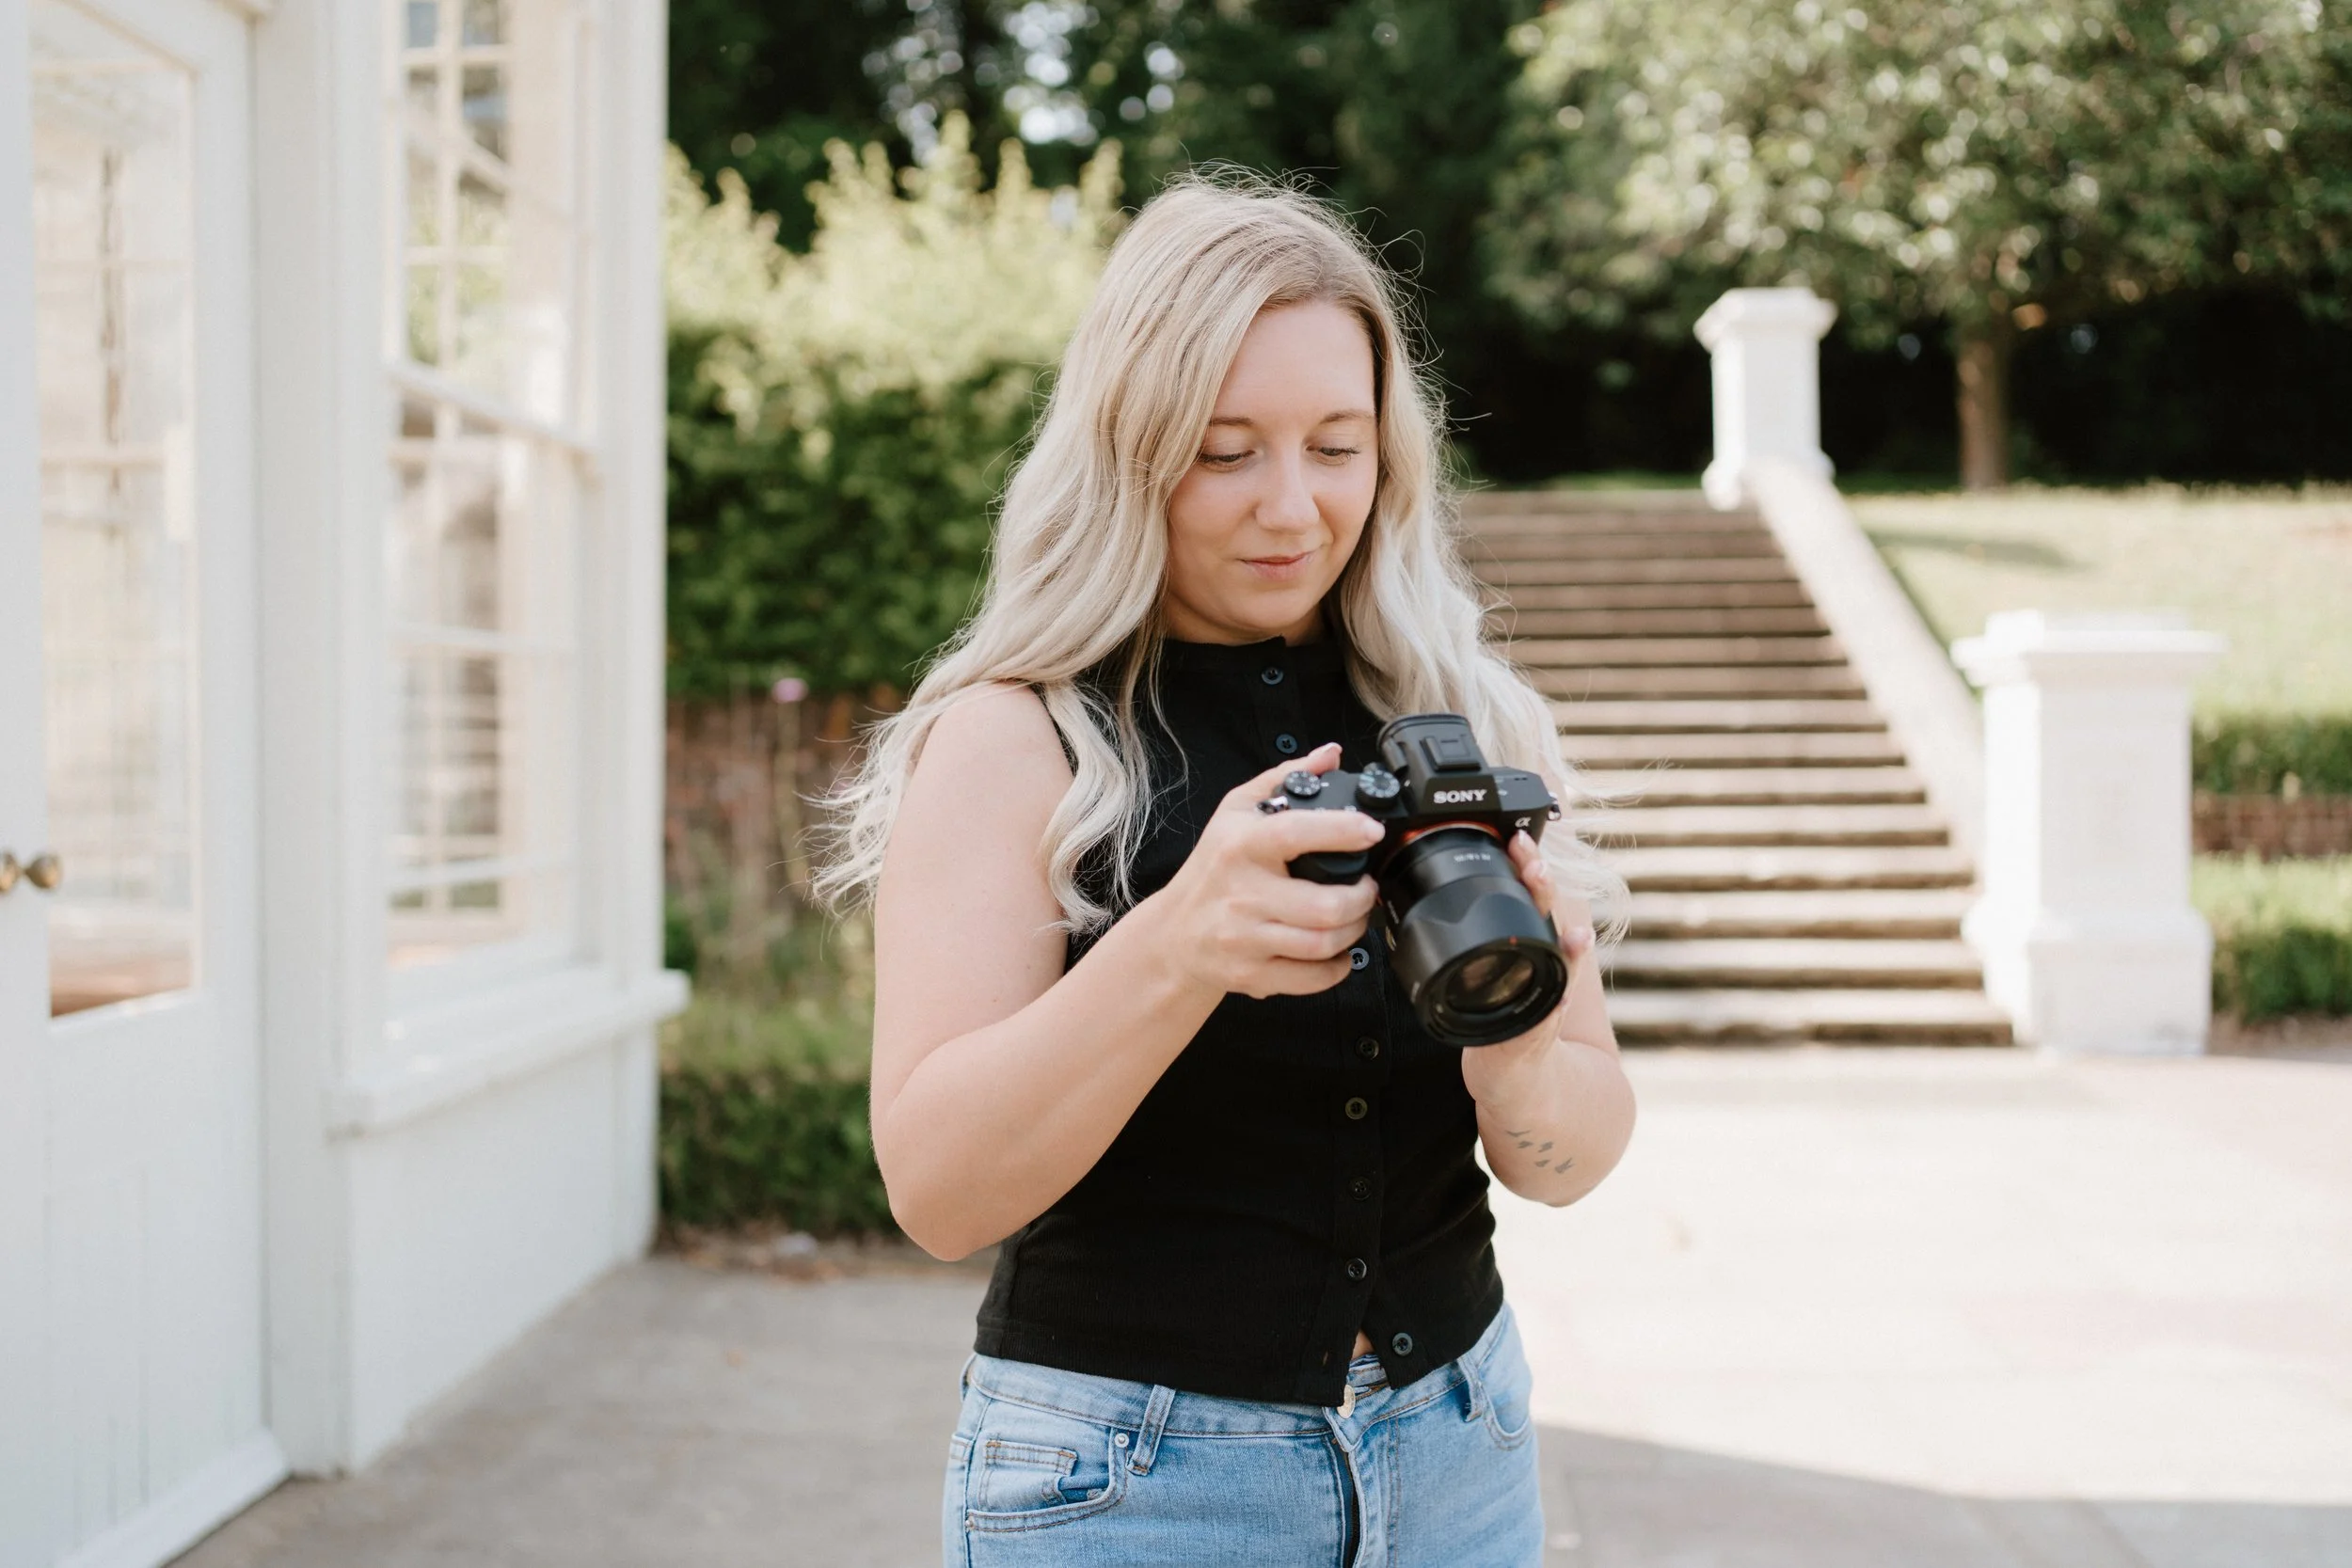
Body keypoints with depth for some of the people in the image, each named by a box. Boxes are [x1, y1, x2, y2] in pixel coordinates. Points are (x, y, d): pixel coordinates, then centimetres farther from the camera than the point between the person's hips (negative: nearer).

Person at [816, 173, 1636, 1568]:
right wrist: (1176, 946, -34)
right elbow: (938, 1192, -19)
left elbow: (1577, 1159, -1)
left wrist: (1517, 1060, -24)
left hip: (1455, 1453, 4)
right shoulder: (1013, 738, -11)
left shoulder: (1466, 721, -1)